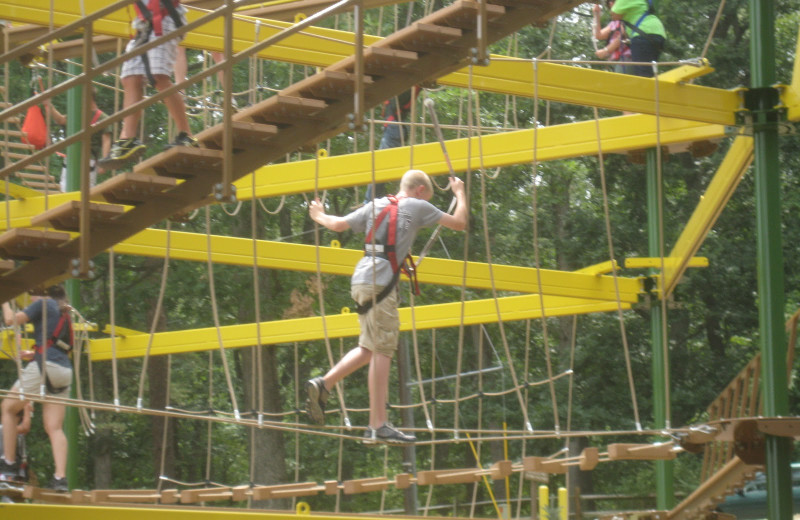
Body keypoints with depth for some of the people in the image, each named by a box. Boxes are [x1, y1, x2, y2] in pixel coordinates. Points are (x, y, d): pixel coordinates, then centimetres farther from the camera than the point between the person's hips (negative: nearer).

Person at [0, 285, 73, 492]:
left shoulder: (43, 304, 3)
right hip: (64, 372, 7)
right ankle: (60, 477, -14)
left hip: (44, 367, -7)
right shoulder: (63, 312, 26)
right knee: (55, 427, 1)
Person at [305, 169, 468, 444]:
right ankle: (378, 426, -7)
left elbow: (338, 224, 21)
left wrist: (319, 216, 42)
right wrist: (460, 193, 24)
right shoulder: (417, 207, 4)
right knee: (382, 353, -6)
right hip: (380, 283, -7)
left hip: (361, 279, 7)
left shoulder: (375, 206, 19)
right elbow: (459, 223, 7)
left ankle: (323, 384, 7)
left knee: (370, 349, 17)